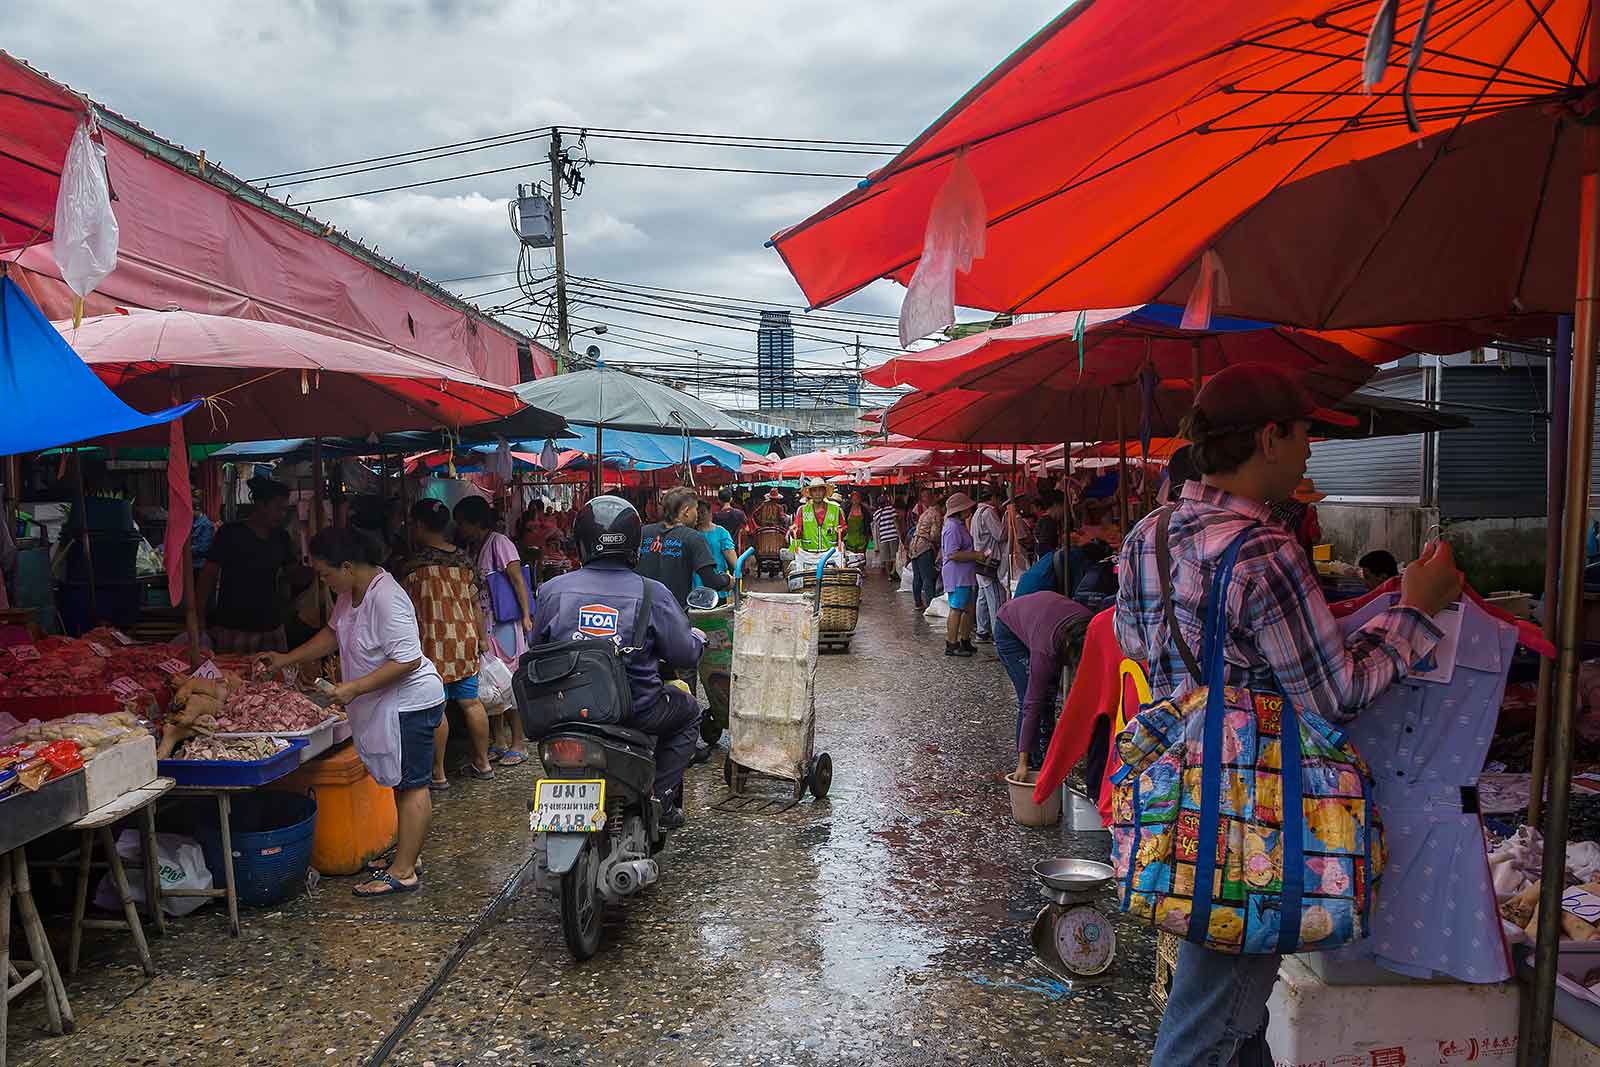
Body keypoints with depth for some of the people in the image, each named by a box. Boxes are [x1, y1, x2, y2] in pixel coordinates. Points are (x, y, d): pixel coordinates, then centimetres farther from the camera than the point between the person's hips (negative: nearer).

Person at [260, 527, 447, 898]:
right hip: (386, 706, 10)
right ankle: (407, 856, 30)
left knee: (411, 785, -2)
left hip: (409, 704, -10)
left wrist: (354, 688, -25)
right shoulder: (350, 592, 6)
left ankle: (403, 873, 3)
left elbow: (408, 660, -28)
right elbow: (334, 633, 22)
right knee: (403, 783, 18)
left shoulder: (386, 599, -26)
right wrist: (286, 659, 18)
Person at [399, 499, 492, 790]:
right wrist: (482, 637, 18)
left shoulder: (412, 563, -10)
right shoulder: (464, 559, 6)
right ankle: (483, 763, 22)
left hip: (433, 643, -5)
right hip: (465, 640, 5)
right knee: (471, 702, 13)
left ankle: (437, 774, 8)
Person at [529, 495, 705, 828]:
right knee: (688, 712, 25)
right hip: (635, 711, -3)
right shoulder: (652, 593, -9)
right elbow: (686, 655, -4)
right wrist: (697, 638, 19)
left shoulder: (552, 590, -3)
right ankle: (661, 798, 15)